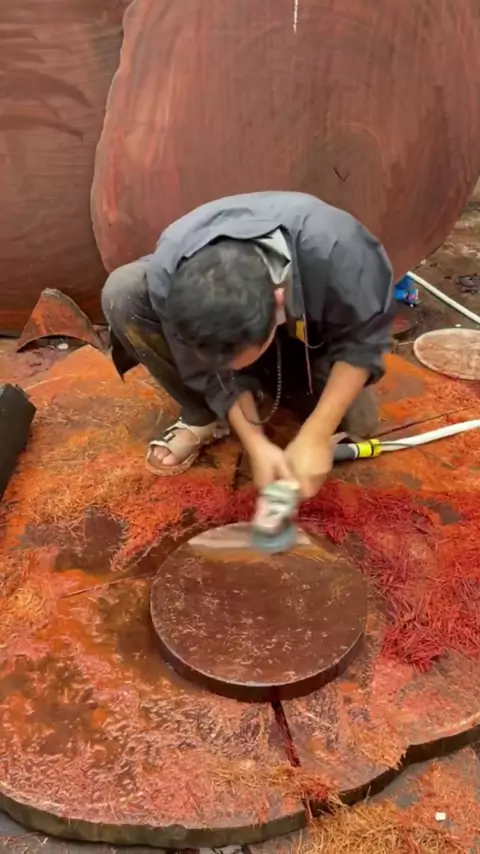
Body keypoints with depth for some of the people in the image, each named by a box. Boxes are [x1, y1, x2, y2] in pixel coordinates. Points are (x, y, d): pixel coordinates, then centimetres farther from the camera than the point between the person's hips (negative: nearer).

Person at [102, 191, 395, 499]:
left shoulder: (333, 248, -43)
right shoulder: (169, 271, -37)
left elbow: (364, 341, -28)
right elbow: (208, 370, -23)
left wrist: (315, 436, -33)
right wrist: (257, 445, -29)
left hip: (309, 336, 0)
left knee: (356, 423, -20)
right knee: (123, 293, -27)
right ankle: (203, 416, -7)